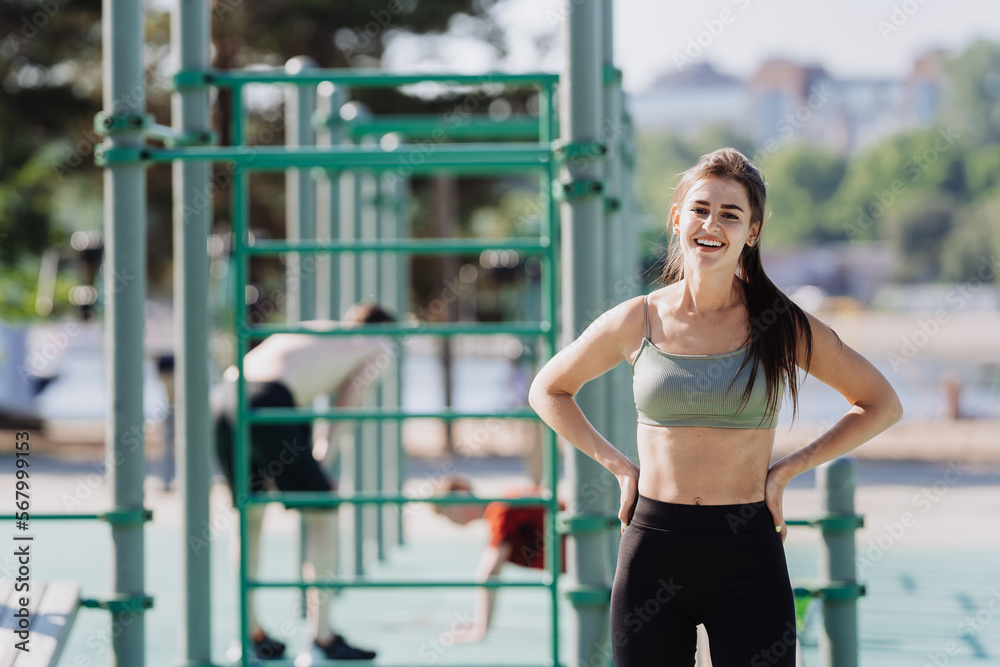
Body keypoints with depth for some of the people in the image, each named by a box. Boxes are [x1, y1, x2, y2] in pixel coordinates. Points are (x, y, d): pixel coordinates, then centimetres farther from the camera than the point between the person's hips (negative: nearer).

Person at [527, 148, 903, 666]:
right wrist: (619, 466, 6)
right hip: (654, 553, 1)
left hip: (748, 557, -1)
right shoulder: (637, 322, 2)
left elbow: (881, 405, 9)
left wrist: (786, 469, 1)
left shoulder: (782, 326, 0)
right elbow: (548, 391, 18)